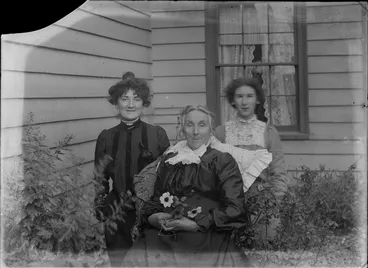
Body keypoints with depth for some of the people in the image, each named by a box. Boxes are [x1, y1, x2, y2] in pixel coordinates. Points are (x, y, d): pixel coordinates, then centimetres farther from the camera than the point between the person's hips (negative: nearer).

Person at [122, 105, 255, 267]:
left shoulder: (223, 161, 8)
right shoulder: (168, 159, 19)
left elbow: (235, 209, -1)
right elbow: (154, 199, 20)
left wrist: (196, 225, -10)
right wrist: (153, 218, -3)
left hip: (207, 238, -2)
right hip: (163, 236, 3)